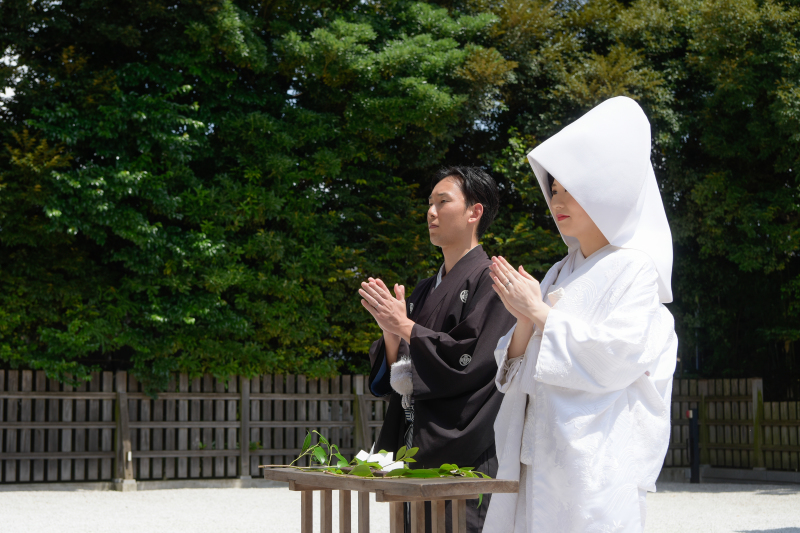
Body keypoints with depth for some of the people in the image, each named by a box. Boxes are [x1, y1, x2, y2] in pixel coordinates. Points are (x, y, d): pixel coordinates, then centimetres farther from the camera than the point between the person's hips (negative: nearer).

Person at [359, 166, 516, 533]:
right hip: (416, 453, 7)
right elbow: (397, 378, 14)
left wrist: (405, 326, -12)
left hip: (463, 457, -7)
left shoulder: (488, 281, -6)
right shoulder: (424, 292, 16)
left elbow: (471, 362, -18)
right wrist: (390, 332, -5)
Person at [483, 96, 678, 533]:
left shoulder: (634, 267, -2)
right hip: (535, 454, 7)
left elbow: (616, 356, -16)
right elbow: (516, 369, 15)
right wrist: (524, 322, -6)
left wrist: (539, 312, -10)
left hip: (596, 459, -6)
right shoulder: (559, 273, 18)